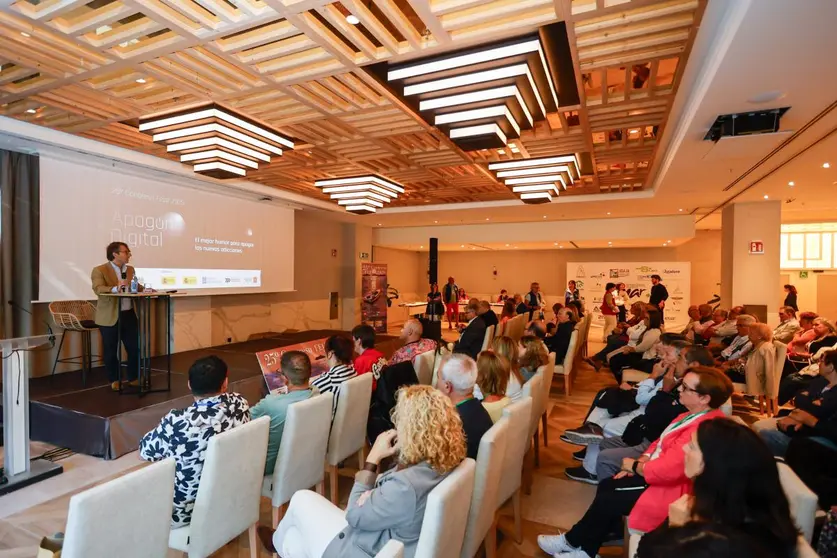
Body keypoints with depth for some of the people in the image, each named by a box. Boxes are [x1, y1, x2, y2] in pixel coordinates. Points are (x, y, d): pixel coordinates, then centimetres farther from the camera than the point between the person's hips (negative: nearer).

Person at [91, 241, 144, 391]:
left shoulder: (130, 269, 11)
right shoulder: (100, 270, -8)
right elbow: (98, 289, -22)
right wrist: (115, 288, -39)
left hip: (129, 314, 5)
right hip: (110, 317, -5)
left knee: (135, 348, 7)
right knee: (111, 350, 7)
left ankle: (133, 378, 22)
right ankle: (114, 380, 23)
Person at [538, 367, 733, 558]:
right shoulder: (694, 415, 3)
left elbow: (666, 470, -32)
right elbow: (660, 443, 13)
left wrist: (634, 465, -13)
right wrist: (640, 463, -2)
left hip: (671, 489, -10)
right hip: (661, 474, 10)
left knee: (606, 501, -6)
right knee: (606, 486, 5)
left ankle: (572, 541, 18)